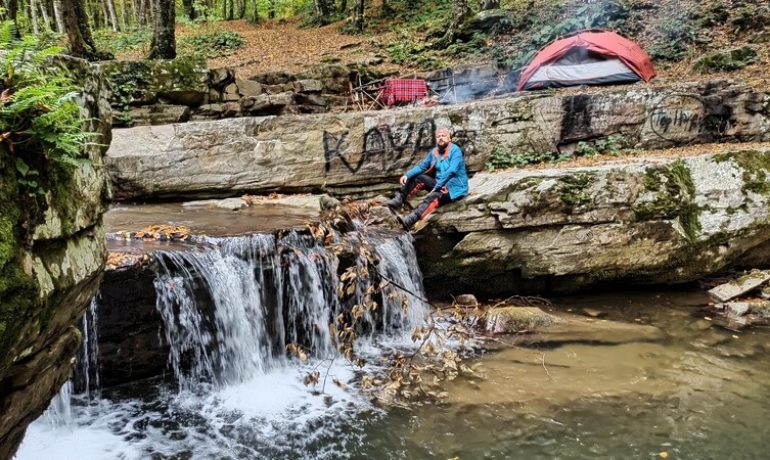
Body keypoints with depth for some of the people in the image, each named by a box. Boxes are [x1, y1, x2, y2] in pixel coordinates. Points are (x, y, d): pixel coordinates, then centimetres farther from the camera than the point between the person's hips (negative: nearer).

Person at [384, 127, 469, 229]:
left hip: (455, 188, -8)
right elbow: (421, 166, 4)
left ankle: (408, 222, -54)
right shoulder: (434, 152, 6)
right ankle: (398, 200, -15)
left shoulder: (455, 150, -16)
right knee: (416, 178, -3)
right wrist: (407, 175, -13)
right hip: (439, 185, 8)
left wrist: (437, 187, -32)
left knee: (433, 196, -36)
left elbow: (452, 171, -28)